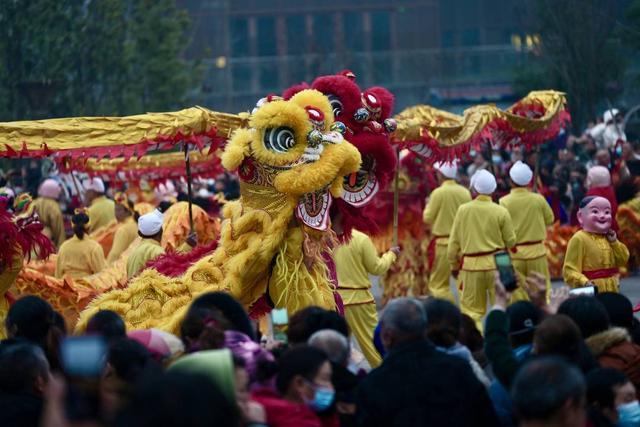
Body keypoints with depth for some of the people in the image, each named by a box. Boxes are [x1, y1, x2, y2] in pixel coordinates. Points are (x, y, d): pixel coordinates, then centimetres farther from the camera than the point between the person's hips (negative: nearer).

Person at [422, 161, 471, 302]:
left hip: (443, 243, -5)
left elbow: (427, 218, -5)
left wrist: (428, 205, 13)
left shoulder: (439, 193, -11)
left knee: (438, 284, 1)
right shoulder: (465, 192, 0)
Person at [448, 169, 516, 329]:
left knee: (472, 308, 8)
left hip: (471, 264, 1)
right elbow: (510, 242, -1)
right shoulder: (501, 212, -8)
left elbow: (454, 241, 2)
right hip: (497, 263, 0)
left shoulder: (463, 210, -4)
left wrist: (454, 264, 15)